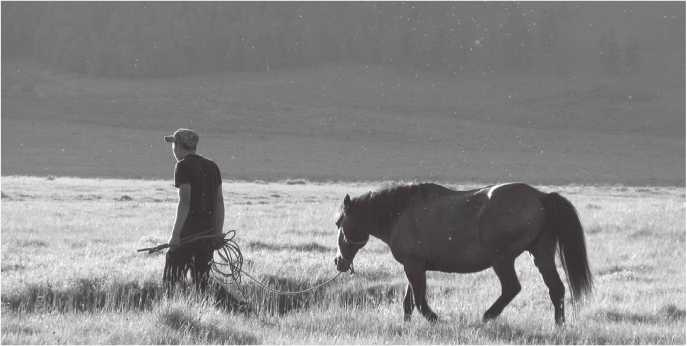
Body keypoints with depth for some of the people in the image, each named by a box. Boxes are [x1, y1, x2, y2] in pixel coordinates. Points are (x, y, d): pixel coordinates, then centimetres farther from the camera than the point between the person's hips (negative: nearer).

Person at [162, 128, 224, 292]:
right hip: (209, 230, 7)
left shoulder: (183, 166, -7)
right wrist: (218, 232, 17)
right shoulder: (212, 166, 15)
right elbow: (219, 202, 14)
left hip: (188, 229, -7)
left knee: (172, 279, -4)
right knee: (201, 281, 10)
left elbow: (185, 202, -15)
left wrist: (176, 234, -16)